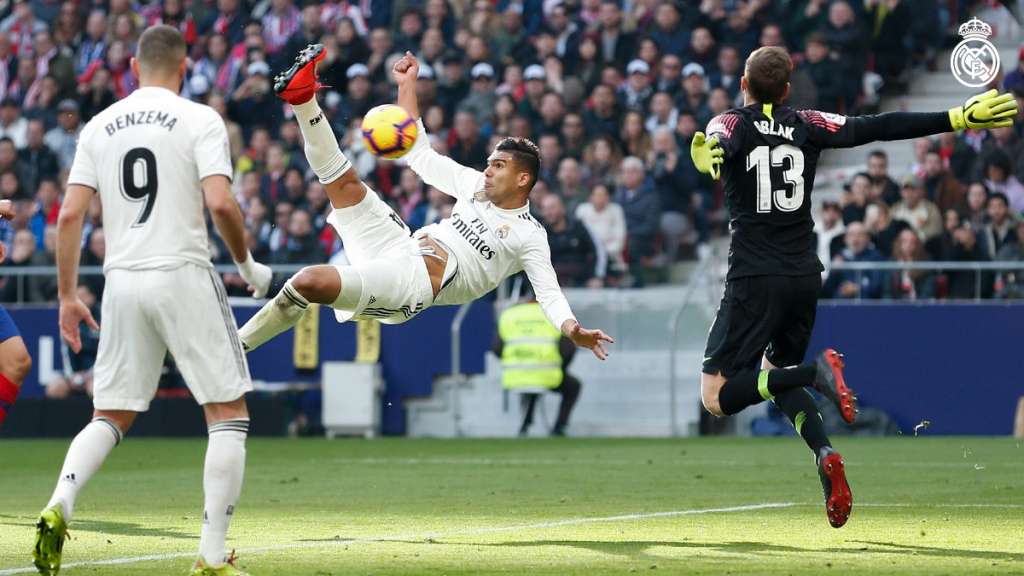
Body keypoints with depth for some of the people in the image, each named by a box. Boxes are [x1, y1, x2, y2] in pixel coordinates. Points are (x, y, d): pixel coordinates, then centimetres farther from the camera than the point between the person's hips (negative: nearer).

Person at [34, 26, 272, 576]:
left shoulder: (99, 127, 10)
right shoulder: (200, 120, -3)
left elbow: (70, 215, 5)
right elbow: (221, 203, -15)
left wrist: (67, 295, 12)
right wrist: (248, 264, 2)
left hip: (122, 282, 4)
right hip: (183, 275, -4)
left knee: (110, 417, 14)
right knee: (228, 412, 6)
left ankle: (59, 505, -14)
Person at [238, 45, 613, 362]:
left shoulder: (530, 236, -1)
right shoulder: (478, 186, 17)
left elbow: (549, 294, -8)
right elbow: (420, 152, 23)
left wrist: (572, 330, -30)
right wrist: (408, 84, 20)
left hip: (413, 282, -8)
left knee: (310, 282, -27)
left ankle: (236, 347, -14)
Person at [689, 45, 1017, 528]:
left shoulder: (730, 124, 0)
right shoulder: (806, 125, 9)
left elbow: (717, 142, -24)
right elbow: (877, 128, 4)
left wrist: (709, 155, -48)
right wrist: (959, 119, 8)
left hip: (755, 280, -5)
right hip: (805, 278, 5)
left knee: (718, 396, -5)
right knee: (777, 375, 22)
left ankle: (816, 372, -27)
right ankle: (825, 454, -5)